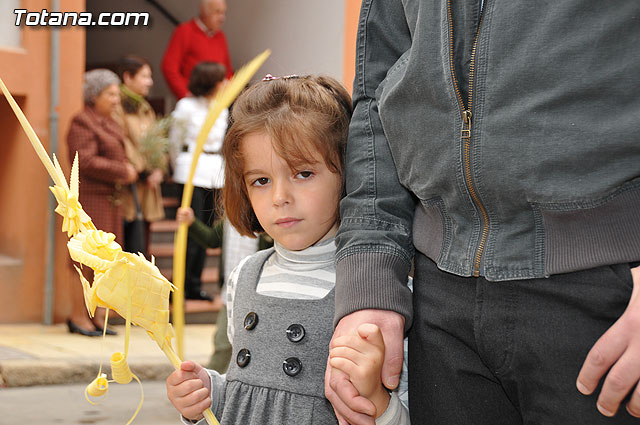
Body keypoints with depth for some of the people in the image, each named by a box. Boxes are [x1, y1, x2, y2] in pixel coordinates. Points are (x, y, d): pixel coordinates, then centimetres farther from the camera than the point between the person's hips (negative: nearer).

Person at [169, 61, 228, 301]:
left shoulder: (222, 110, 11)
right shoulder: (186, 107, -5)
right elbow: (175, 141, 6)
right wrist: (179, 168, 14)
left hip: (215, 173, 6)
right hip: (192, 172, -6)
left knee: (206, 228, 7)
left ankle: (195, 285, 14)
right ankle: (181, 284, -1)